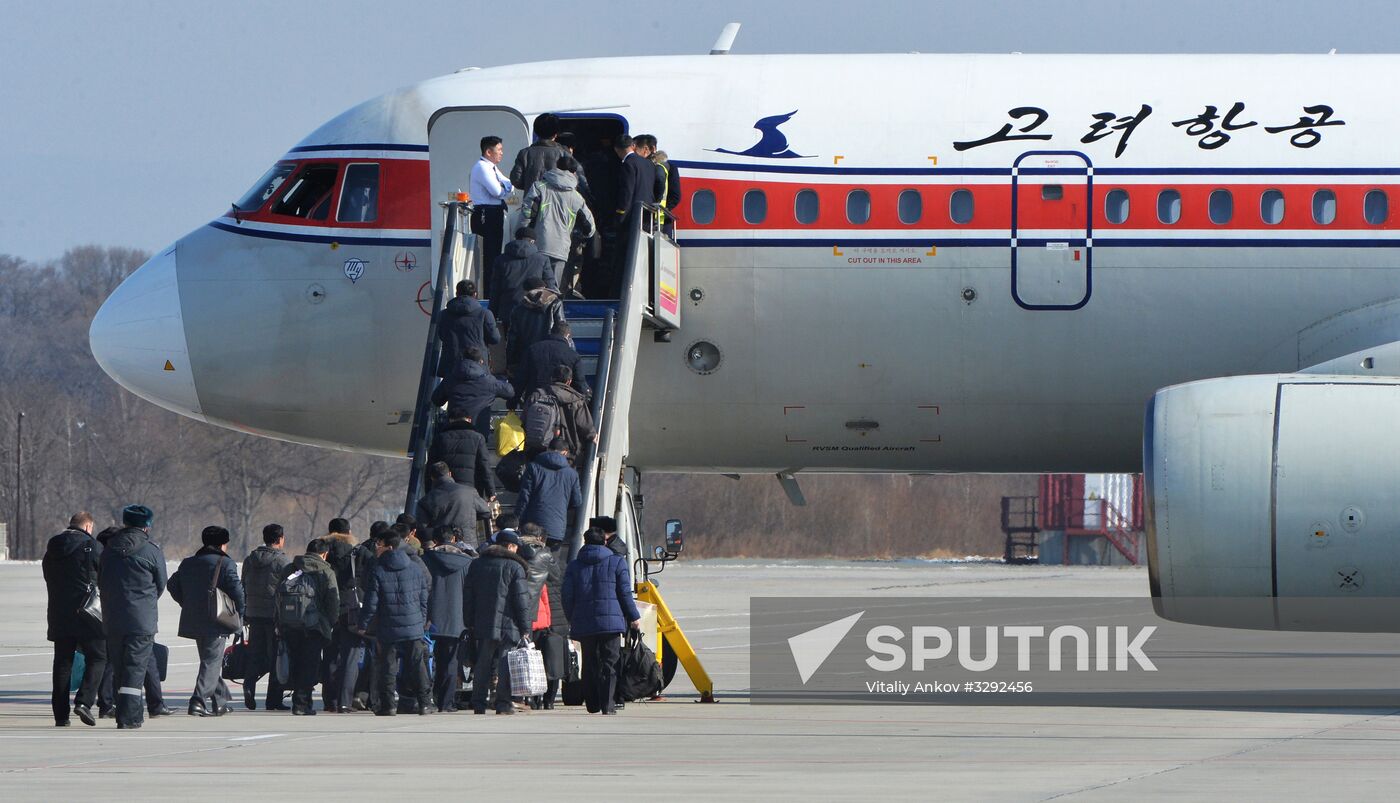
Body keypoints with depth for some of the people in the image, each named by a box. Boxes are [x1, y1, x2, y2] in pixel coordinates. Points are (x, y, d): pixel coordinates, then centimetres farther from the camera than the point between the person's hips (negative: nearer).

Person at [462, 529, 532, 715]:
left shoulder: (477, 564, 11)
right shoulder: (514, 567, -6)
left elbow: (468, 596, 13)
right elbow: (521, 600, -7)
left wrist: (470, 623, 18)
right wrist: (525, 628, -3)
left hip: (482, 625, 5)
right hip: (508, 626, -5)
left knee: (482, 665, 9)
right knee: (506, 666, -2)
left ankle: (478, 703, 9)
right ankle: (503, 703, -5)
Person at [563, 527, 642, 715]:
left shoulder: (574, 566, 7)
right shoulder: (617, 562, 1)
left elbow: (567, 597, 6)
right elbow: (625, 594, 0)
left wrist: (572, 621, 19)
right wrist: (634, 617, 10)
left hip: (583, 624, 2)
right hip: (611, 621, -2)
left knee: (589, 665, 12)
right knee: (609, 664, -2)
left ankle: (592, 704, 16)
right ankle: (608, 705, -11)